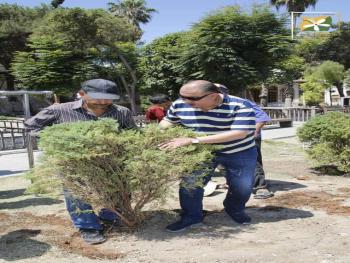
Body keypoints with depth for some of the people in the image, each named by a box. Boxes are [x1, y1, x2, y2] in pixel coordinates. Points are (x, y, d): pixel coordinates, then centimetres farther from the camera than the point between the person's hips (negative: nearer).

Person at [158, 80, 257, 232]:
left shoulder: (240, 106, -29)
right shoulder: (180, 105, -16)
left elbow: (239, 133, -39)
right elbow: (168, 121, 3)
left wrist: (192, 140, -42)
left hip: (239, 153, -2)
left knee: (243, 187, 2)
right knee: (189, 183, -6)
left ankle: (235, 210, 34)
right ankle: (191, 217, 19)